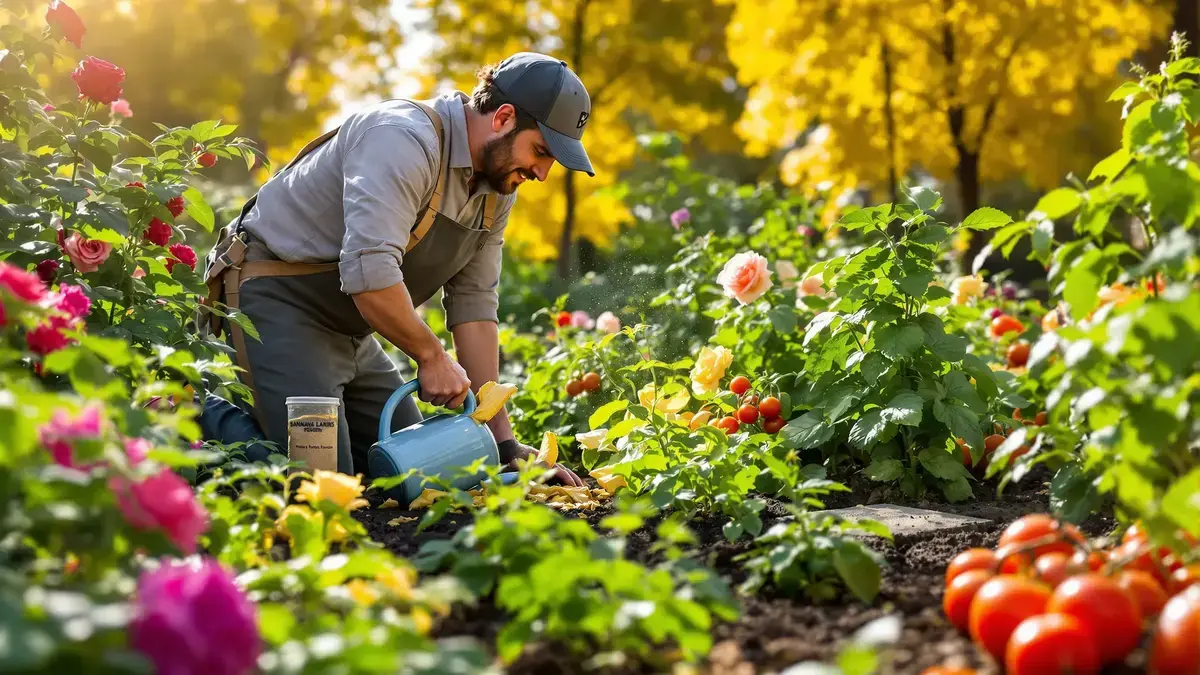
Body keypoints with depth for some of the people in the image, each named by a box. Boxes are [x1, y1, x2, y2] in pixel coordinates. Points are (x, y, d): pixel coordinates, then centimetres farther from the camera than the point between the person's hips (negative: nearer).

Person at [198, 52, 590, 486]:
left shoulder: (498, 188, 3)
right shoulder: (404, 140, -27)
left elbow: (474, 303, 4)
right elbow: (369, 272, -37)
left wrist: (503, 438, -1)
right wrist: (433, 357, -23)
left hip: (350, 330, 9)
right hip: (278, 300, -9)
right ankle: (206, 416, 2)